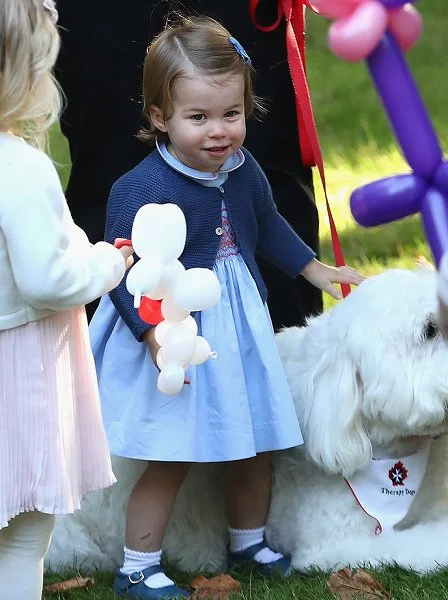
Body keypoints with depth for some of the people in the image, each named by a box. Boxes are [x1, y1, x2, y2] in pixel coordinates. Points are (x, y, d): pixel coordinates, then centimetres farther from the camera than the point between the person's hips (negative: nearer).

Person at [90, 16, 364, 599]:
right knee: (170, 458, 0)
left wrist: (315, 269, 22)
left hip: (241, 328, 7)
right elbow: (124, 275, -23)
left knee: (255, 445, 19)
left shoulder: (243, 170, -2)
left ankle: (248, 542, 41)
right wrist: (155, 335, -31)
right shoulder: (142, 190, -25)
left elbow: (268, 225, 19)